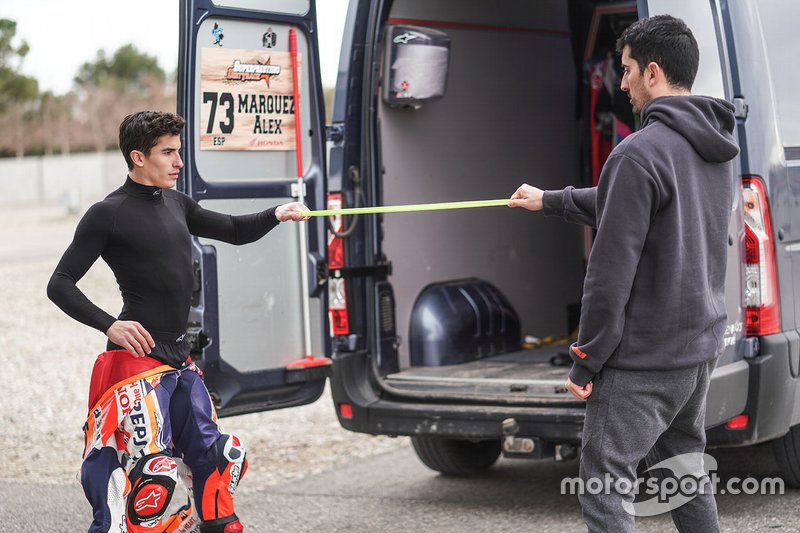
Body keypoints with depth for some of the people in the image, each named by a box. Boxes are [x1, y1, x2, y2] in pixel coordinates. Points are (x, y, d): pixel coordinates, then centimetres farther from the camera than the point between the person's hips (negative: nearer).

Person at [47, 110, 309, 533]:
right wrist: (109, 325, -20)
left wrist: (275, 215, 4)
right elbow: (60, 285, -8)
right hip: (138, 356, -8)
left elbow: (234, 232, 22)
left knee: (217, 457, 13)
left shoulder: (176, 204, 13)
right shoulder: (108, 214, -8)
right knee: (151, 469, -15)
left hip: (179, 358, 8)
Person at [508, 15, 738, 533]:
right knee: (687, 471, 22)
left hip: (642, 358, -9)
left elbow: (612, 269, -21)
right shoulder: (715, 149, 9)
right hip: (700, 345, 9)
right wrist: (550, 200, 32)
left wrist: (586, 358, -14)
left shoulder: (641, 152, -19)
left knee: (606, 484, -3)